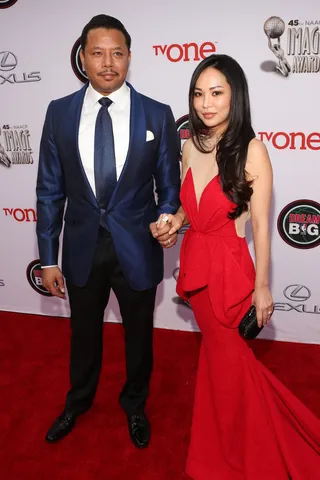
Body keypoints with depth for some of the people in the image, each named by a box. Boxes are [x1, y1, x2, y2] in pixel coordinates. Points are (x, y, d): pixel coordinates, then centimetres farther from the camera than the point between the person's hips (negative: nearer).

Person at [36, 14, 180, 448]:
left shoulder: (158, 116, -8)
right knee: (84, 331, 22)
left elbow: (169, 186, 0)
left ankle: (135, 404, 47)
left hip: (137, 248, -1)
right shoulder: (59, 113, -4)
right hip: (83, 248, 2)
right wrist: (48, 258, -3)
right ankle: (79, 401, 51)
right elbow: (50, 191, -2)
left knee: (139, 333, 18)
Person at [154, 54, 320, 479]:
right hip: (195, 263, 5)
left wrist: (262, 287, -11)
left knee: (228, 361, 9)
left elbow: (260, 224, -12)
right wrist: (176, 220, -6)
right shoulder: (191, 146, 3)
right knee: (218, 354, 20)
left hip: (229, 267, -5)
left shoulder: (251, 150, -14)